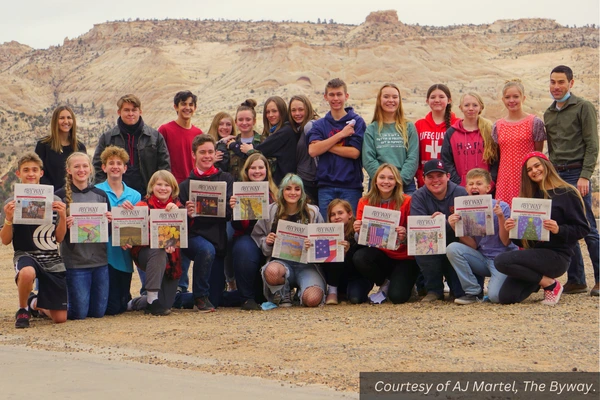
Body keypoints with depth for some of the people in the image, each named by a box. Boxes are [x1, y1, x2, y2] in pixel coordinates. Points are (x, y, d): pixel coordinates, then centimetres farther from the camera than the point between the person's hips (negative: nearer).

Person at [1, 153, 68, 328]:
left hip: (52, 259, 2)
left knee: (60, 318, -1)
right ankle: (22, 310, -9)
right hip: (25, 254, -2)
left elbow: (59, 238, 6)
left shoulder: (54, 201, 6)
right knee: (27, 273, -42)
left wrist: (62, 215, -11)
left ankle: (35, 303, 34)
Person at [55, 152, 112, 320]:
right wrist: (65, 225, -25)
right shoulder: (61, 196, -3)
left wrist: (110, 221, -7)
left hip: (100, 259, 4)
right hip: (75, 260, -4)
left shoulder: (101, 195, 10)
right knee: (79, 312, -4)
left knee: (98, 311, 5)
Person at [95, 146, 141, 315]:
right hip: (105, 254, -3)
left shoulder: (135, 195, 9)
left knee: (122, 306, 6)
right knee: (111, 308, -4)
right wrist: (118, 210, -28)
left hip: (124, 256, 4)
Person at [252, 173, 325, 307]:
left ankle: (302, 292, 11)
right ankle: (283, 295, -3)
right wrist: (266, 242, -13)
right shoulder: (270, 212, 5)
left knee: (312, 299, -29)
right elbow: (257, 239, 8)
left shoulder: (312, 212, 6)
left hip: (307, 264, 0)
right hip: (281, 261, 0)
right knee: (272, 271, -39)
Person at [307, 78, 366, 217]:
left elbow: (354, 152, -8)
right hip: (326, 186, 2)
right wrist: (340, 135, -8)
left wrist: (326, 146, -5)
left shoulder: (357, 121, 4)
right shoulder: (319, 125, 11)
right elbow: (313, 151, -6)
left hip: (351, 186, -2)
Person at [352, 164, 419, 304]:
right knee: (359, 257, -30)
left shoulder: (406, 202, -10)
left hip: (404, 257, -3)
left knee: (397, 296, -24)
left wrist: (405, 235, -30)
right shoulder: (365, 202, -2)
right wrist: (358, 231, -24)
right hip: (380, 254, 3)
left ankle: (407, 283, 16)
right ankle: (384, 284, 1)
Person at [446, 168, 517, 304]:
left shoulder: (501, 207, -9)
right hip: (482, 259, 4)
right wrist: (456, 227, -18)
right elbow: (473, 246, -3)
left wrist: (501, 217, -24)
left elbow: (506, 241, -11)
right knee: (452, 248, -20)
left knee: (495, 296, -27)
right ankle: (473, 292, -7)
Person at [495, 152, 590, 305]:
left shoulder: (566, 194, -3)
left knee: (501, 261, -26)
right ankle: (542, 280, 15)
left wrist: (558, 230, -25)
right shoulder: (530, 196, 16)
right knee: (506, 297, -14)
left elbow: (582, 229, -8)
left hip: (557, 257, -6)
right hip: (534, 253, 6)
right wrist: (512, 229, -8)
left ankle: (550, 284, -6)